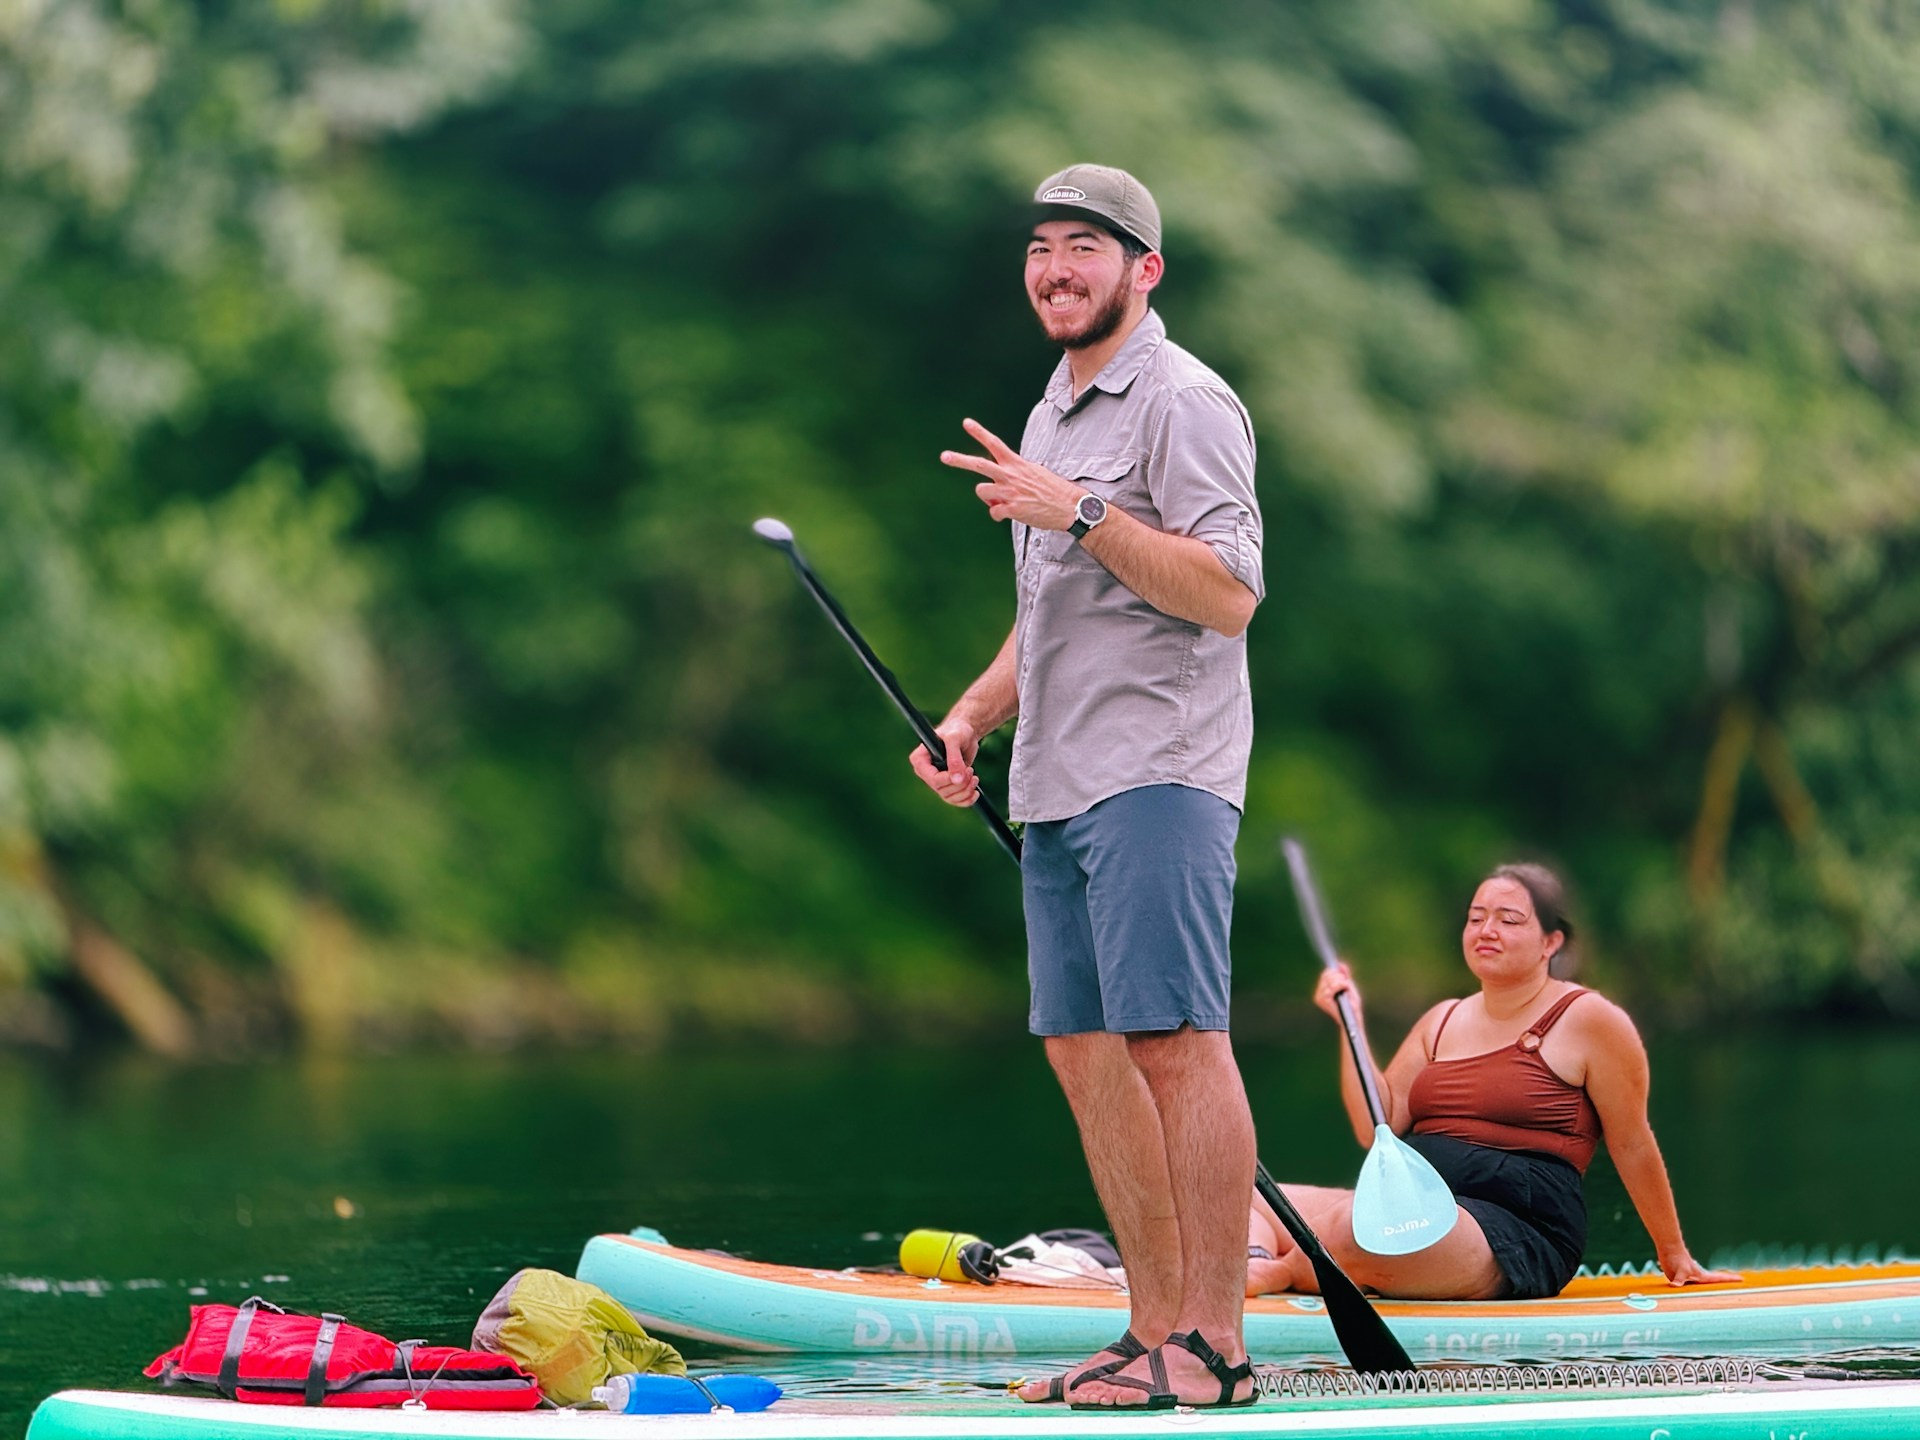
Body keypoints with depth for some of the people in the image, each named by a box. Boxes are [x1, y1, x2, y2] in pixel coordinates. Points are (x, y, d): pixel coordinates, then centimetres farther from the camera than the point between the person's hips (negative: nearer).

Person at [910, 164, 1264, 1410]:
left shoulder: (1184, 402, -7)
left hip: (1158, 774, -9)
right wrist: (972, 716, 15)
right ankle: (1158, 1327, 11)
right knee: (1085, 1048, 7)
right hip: (1060, 788, 9)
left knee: (1176, 1040, -12)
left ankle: (1214, 1341, -12)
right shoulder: (1050, 418, 22)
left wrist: (1081, 514, -20)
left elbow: (1229, 594, -17)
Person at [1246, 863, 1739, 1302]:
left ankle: (1282, 1271, -8)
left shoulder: (1589, 1020, 0)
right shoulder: (1443, 1021, 20)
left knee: (1352, 1228, -36)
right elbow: (1378, 1127, 11)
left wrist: (1675, 1256, 9)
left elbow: (1633, 1147, 4)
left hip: (1521, 1238, -7)